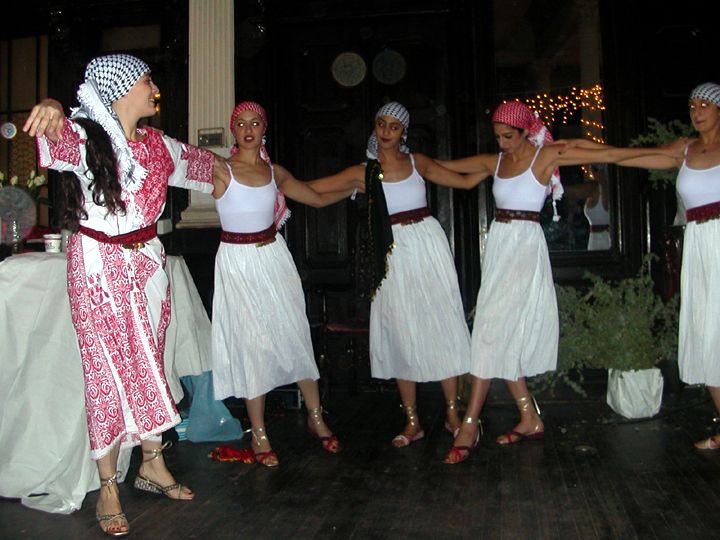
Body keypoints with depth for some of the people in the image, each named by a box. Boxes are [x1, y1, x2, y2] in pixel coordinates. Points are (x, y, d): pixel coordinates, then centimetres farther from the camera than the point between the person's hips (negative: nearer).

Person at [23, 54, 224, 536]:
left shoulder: (157, 143, 9)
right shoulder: (84, 137, -9)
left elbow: (198, 160, 28)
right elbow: (57, 135, -32)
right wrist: (52, 112, -56)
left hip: (149, 262, 6)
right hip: (100, 266, -6)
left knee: (150, 365, 12)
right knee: (110, 370, -1)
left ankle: (153, 465, 27)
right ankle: (108, 487, 13)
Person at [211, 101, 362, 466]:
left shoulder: (275, 172, 6)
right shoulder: (220, 171, -6)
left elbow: (319, 198, 17)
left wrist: (356, 187, 23)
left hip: (273, 257, 4)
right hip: (237, 262, -3)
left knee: (294, 334, 6)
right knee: (252, 342, -1)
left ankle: (316, 418, 22)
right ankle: (258, 433, 14)